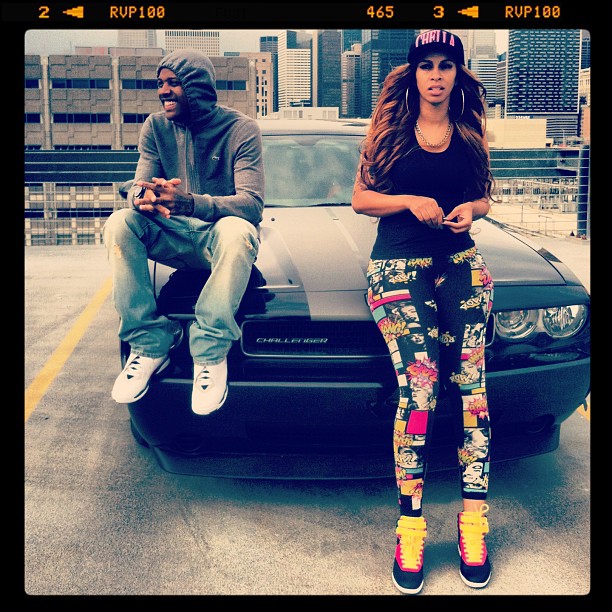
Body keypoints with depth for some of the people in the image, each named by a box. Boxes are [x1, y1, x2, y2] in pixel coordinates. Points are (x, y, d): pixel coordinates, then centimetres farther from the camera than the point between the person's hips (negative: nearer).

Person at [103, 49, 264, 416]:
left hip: (220, 236, -4)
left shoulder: (240, 128, -10)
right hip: (175, 236, 4)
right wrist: (144, 197, -30)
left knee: (235, 231, -39)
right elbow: (138, 188, -1)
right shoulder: (156, 127, 3)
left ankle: (211, 354, -29)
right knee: (119, 224, -24)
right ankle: (150, 345, -21)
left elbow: (252, 204, -21)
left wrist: (190, 203, -39)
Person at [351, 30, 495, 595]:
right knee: (420, 385, -17)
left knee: (470, 384, -10)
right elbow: (360, 198, 6)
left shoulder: (470, 132, 15)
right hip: (398, 266, -3)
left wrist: (471, 208, -2)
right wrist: (411, 201, -10)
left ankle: (473, 522, -3)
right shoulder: (390, 128, 8)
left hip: (460, 263, 3)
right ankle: (410, 527, -9)